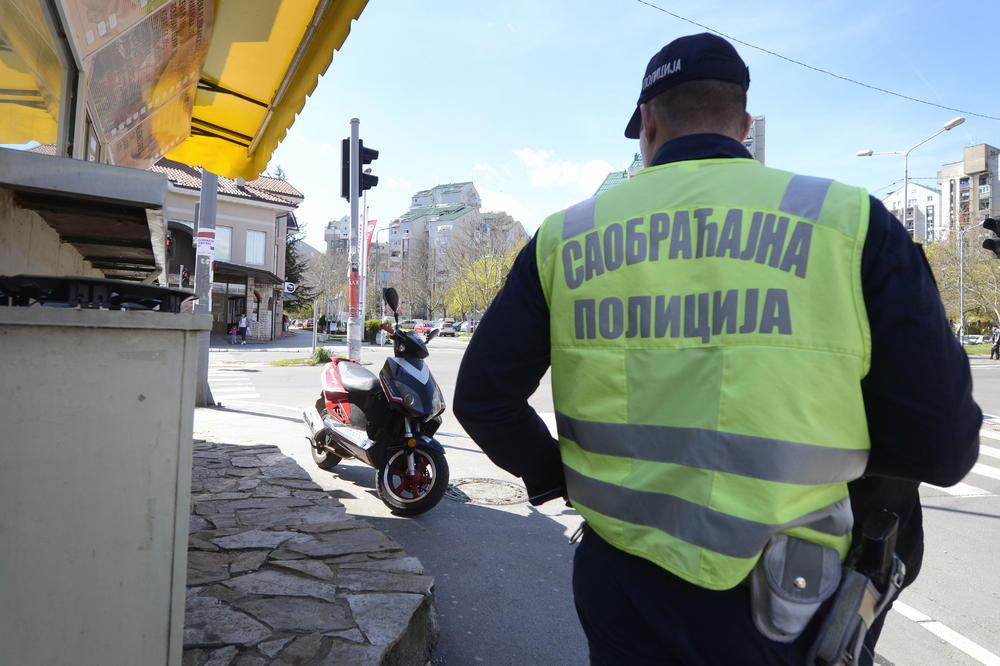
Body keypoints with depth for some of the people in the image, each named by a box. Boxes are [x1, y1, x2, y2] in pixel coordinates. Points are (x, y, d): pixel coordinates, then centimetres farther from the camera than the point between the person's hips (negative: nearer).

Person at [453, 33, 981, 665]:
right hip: (783, 614, 0)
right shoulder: (852, 221, -8)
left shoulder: (563, 237, -4)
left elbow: (482, 396, -4)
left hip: (621, 589, 2)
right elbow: (942, 442, -9)